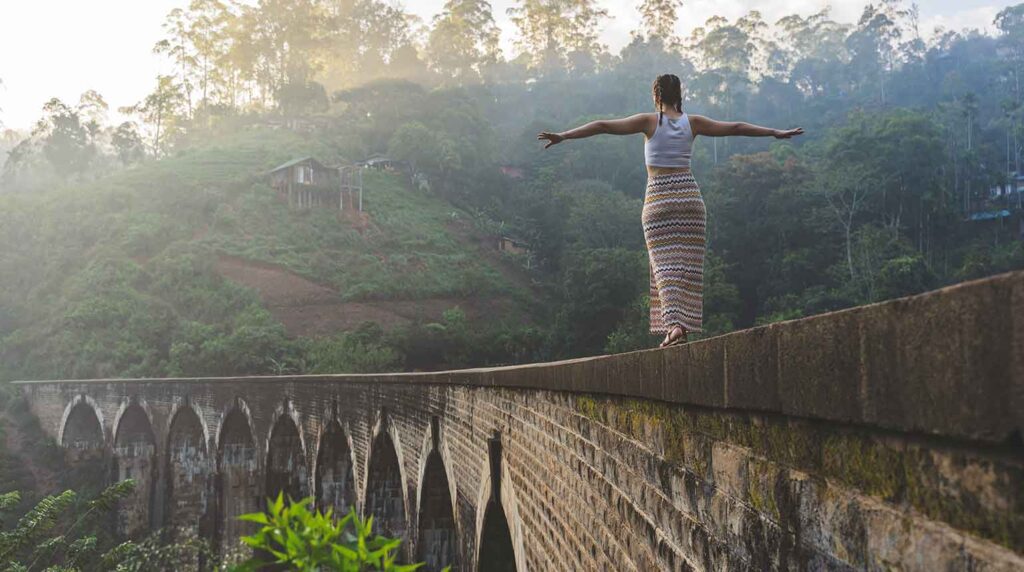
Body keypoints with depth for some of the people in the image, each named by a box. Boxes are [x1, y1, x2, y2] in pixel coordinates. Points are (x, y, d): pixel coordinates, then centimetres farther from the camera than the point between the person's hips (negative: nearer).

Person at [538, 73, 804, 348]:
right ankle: (686, 324, 6)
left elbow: (603, 126, -8)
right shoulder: (693, 122, 6)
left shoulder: (649, 121, -2)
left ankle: (674, 325, -18)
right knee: (688, 265, 7)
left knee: (666, 266, -3)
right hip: (690, 195, 3)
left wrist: (563, 136, -9)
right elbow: (735, 127, 12)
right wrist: (775, 133, 22)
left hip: (658, 198, -3)